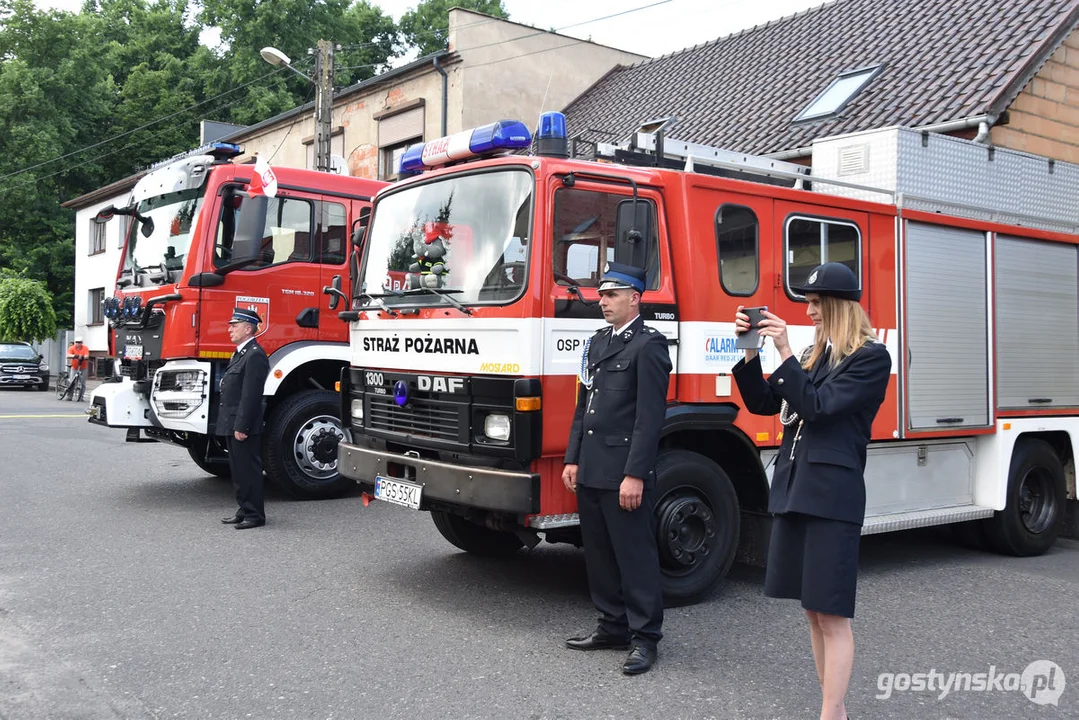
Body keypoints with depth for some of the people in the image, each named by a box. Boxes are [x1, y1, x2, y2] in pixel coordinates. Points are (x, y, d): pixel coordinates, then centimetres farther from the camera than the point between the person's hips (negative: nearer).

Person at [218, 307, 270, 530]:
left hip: (244, 426, -10)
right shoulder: (240, 353, 17)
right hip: (233, 425, 10)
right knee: (238, 470, 15)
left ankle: (254, 515, 4)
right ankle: (244, 510, 23)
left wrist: (242, 427, -22)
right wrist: (232, 426, 17)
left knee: (249, 470, -3)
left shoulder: (255, 355, -16)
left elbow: (251, 395, -21)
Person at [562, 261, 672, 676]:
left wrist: (635, 475, -19)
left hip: (623, 473, -8)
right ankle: (613, 628, 27)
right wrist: (573, 460, 13)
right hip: (591, 471, 8)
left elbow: (650, 417, -15)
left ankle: (645, 637, 11)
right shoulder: (597, 343, 16)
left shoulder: (648, 345, -9)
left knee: (635, 556, 1)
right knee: (599, 555, 15)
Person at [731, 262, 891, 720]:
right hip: (792, 489, 8)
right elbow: (763, 403, 14)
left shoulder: (871, 357, -6)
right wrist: (750, 352, 2)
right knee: (813, 611, 12)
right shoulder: (814, 354, 16)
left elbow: (818, 406, -15)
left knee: (832, 614, -4)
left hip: (832, 496, -8)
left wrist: (783, 352, -16)